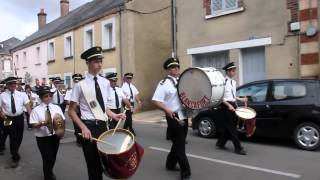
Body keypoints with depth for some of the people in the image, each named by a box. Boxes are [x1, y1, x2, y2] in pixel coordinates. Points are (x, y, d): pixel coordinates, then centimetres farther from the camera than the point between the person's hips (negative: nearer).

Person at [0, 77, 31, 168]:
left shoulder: (22, 94, -2)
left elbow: (27, 105, -9)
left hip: (20, 118, 3)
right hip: (9, 119, -3)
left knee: (19, 137, 18)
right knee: (13, 138, -3)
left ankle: (15, 151, 45)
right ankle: (15, 157, 11)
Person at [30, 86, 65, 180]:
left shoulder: (57, 108, 0)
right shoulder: (36, 110, -8)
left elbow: (62, 120, 2)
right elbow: (34, 125, -10)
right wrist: (43, 123, -27)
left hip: (55, 136, 4)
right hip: (42, 138, -4)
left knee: (53, 157, 20)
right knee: (47, 158, -4)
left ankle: (49, 172, 47)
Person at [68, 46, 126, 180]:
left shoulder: (105, 83, 5)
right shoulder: (80, 85, -8)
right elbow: (71, 111, -5)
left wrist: (114, 116, -1)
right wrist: (83, 127, -17)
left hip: (103, 126, 5)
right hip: (89, 127, -4)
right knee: (93, 164, 8)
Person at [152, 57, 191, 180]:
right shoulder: (164, 83, -9)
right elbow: (155, 101, -15)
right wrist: (167, 110, -28)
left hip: (184, 116, 8)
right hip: (174, 117, -7)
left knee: (179, 142, 19)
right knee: (179, 144, 0)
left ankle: (171, 164, 38)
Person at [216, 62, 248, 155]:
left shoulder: (234, 82, 14)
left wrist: (241, 99, 9)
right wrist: (228, 105, -20)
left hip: (233, 105, 8)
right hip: (226, 106, -8)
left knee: (227, 126, 13)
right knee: (232, 127, -4)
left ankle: (220, 143, 28)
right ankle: (238, 148, 1)